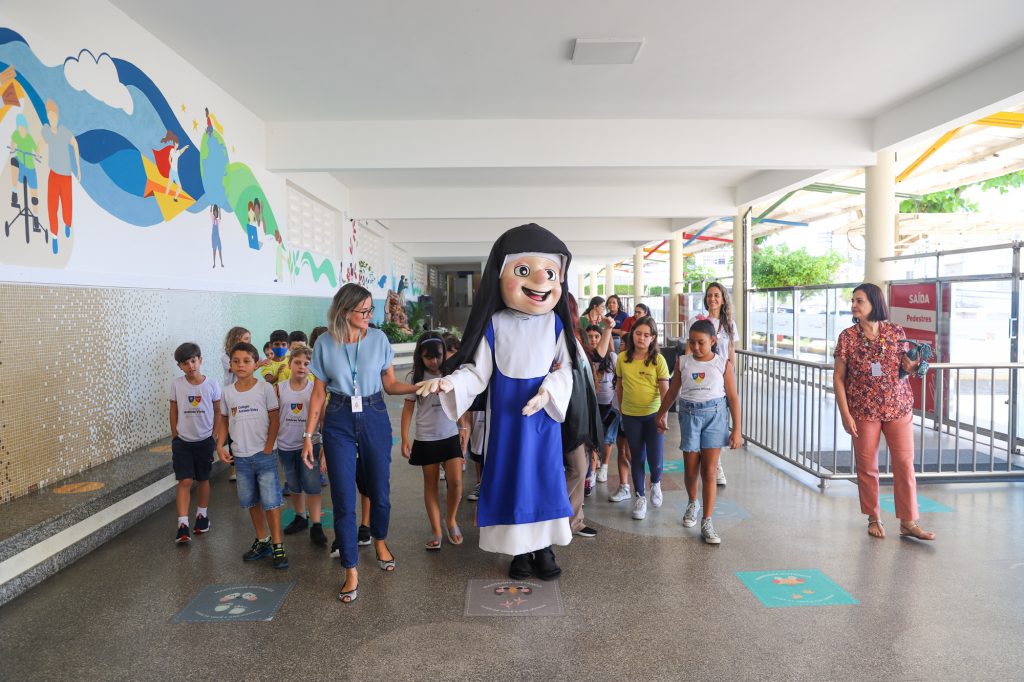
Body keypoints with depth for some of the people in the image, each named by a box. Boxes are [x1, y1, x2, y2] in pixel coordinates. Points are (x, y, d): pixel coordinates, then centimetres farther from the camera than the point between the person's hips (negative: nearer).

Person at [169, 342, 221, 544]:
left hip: (204, 441, 0)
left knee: (203, 480, 14)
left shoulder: (212, 385, -8)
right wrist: (175, 436, 5)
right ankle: (183, 525, -4)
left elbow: (217, 412, 1)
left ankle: (202, 515, 32)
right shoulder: (176, 385, -6)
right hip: (182, 441, 0)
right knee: (184, 481, -6)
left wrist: (214, 437, -1)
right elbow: (174, 411, 4)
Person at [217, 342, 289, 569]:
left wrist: (268, 448, -11)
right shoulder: (228, 392, 3)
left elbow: (274, 420, -5)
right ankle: (262, 541, 28)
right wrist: (220, 446, -1)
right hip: (241, 456, 4)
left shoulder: (265, 388, -7)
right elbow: (224, 421, 12)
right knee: (251, 502, 14)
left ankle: (277, 546, 8)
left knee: (270, 501, -3)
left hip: (264, 454, -4)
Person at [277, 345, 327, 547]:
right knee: (294, 487, 17)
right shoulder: (279, 388, -2)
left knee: (312, 486, -5)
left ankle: (316, 527, 2)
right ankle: (300, 518, 35)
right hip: (286, 445, 2)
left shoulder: (315, 389, -6)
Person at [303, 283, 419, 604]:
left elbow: (391, 384, 3)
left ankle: (380, 540, 41)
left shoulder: (378, 338, -1)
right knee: (344, 499, 0)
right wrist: (308, 435, 0)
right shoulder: (325, 343, -2)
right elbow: (319, 393, 2)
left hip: (374, 418, 1)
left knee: (380, 491, 10)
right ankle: (351, 572, 14)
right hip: (338, 423, 0)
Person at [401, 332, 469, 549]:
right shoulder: (415, 377, -5)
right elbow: (408, 408, -1)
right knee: (430, 485, 8)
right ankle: (436, 531, 19)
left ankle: (451, 520, 20)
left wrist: (464, 428, 10)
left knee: (456, 482, -5)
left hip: (451, 436, 1)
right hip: (426, 439, 0)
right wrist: (405, 439, -5)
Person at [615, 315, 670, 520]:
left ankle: (655, 483, 33)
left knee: (654, 458, 0)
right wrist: (621, 410, 11)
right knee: (637, 457, 10)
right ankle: (639, 497, 25)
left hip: (653, 415, -2)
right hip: (630, 416, 2)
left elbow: (664, 390, -8)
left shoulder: (658, 360, -8)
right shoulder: (623, 358, 0)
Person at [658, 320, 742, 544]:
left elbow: (733, 397, -1)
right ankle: (693, 503, 38)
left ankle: (707, 522, 4)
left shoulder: (723, 364, -4)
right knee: (690, 470, 8)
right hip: (689, 414, 2)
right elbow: (673, 390, 14)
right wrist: (662, 414, 19)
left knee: (709, 471, -2)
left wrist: (737, 430, -3)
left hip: (715, 415, -2)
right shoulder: (682, 361, 2)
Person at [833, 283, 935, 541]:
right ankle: (874, 518, 22)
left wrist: (916, 364, -16)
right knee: (867, 467, 6)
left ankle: (909, 522, 13)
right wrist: (845, 415, -8)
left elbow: (906, 368, 9)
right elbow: (838, 378, -3)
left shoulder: (896, 332, 0)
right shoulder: (847, 336, -4)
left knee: (905, 464, 3)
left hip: (898, 407, 1)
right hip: (863, 411, -1)